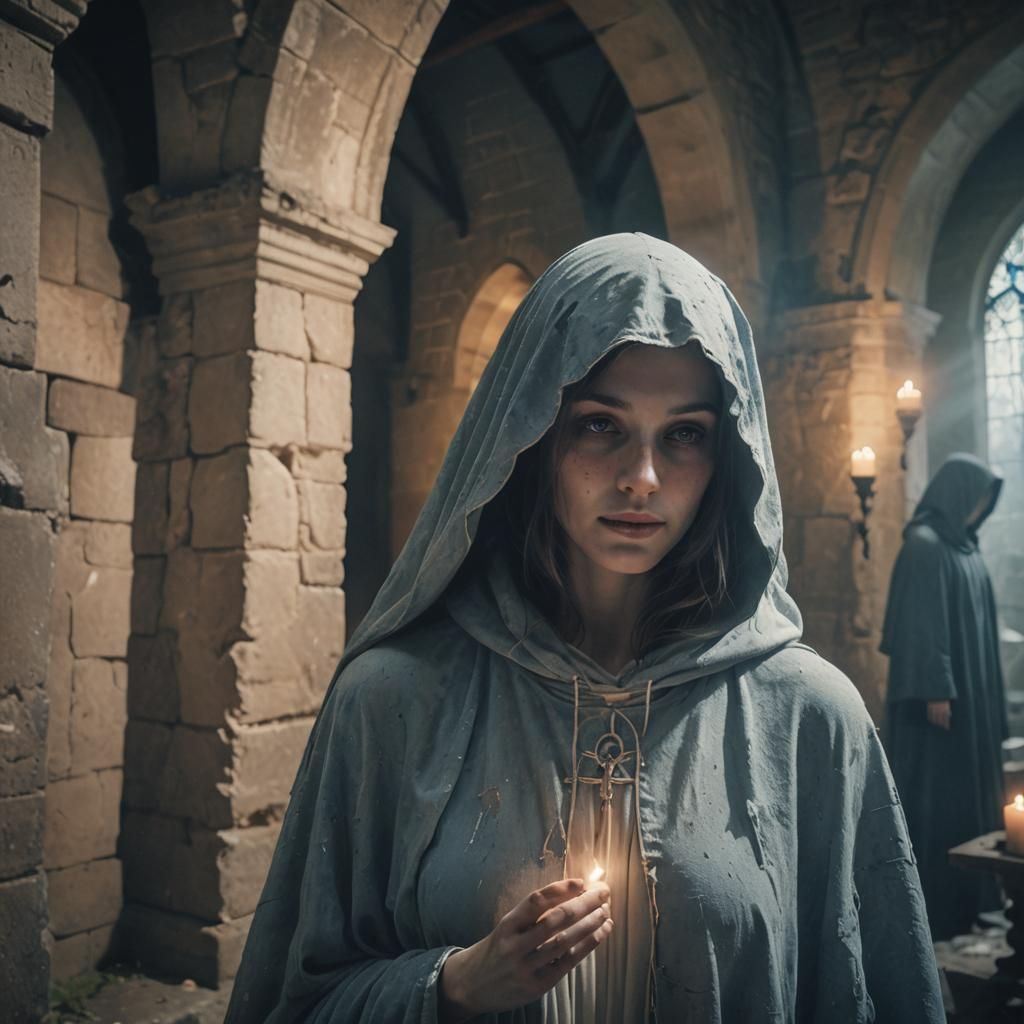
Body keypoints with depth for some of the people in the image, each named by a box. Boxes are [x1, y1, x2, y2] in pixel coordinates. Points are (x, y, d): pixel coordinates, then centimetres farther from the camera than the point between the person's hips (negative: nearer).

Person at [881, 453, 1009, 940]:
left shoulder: (962, 545, 13)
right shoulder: (923, 544, -14)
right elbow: (921, 625, -20)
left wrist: (986, 693, 18)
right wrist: (934, 689, -23)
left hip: (971, 691, 9)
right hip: (942, 692, -9)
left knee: (969, 791, 13)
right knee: (935, 796, -3)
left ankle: (967, 895, 24)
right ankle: (931, 905, 6)